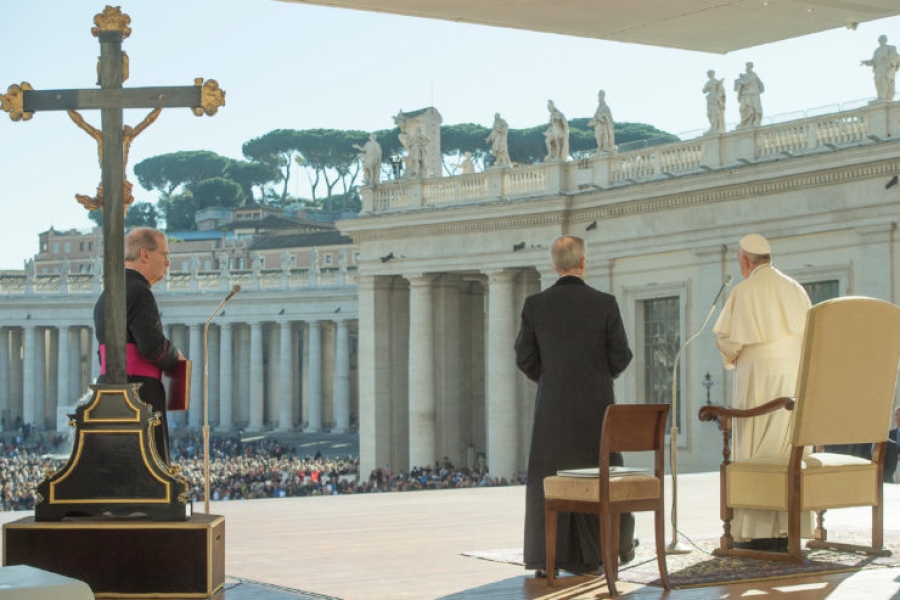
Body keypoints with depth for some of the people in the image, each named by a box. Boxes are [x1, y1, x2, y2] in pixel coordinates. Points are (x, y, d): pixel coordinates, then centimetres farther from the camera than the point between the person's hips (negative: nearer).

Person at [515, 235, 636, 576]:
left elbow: (525, 358, 0)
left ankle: (546, 559, 2)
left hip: (553, 406, 0)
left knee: (549, 479, 6)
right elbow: (621, 357, -3)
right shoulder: (605, 303, -7)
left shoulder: (535, 305, -5)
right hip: (596, 404, 0)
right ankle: (603, 549, 20)